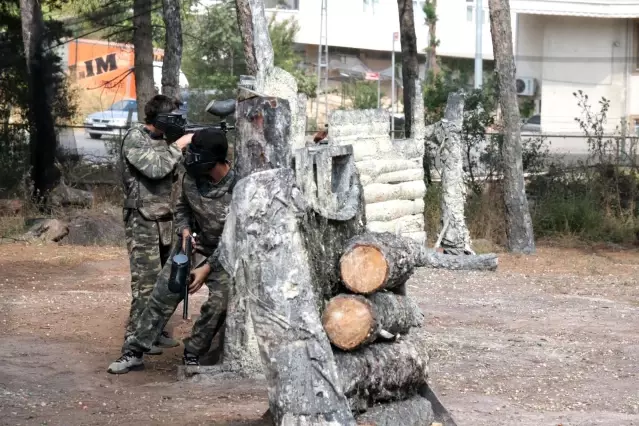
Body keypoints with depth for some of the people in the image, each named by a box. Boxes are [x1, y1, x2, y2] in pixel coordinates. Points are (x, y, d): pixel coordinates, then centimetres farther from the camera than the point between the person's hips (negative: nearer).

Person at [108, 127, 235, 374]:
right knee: (163, 295, -4)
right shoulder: (190, 178, -12)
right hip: (193, 244, 4)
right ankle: (134, 352, 3)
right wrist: (185, 231, -10)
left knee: (220, 301, -21)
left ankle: (193, 355, -3)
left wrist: (207, 268, -23)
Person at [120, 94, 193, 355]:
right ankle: (135, 336, -6)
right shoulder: (135, 138, -10)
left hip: (163, 217, 8)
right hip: (142, 218, -8)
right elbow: (155, 169, -21)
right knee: (146, 279, -10)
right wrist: (179, 146, -15)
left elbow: (172, 174, 16)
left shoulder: (162, 139, 14)